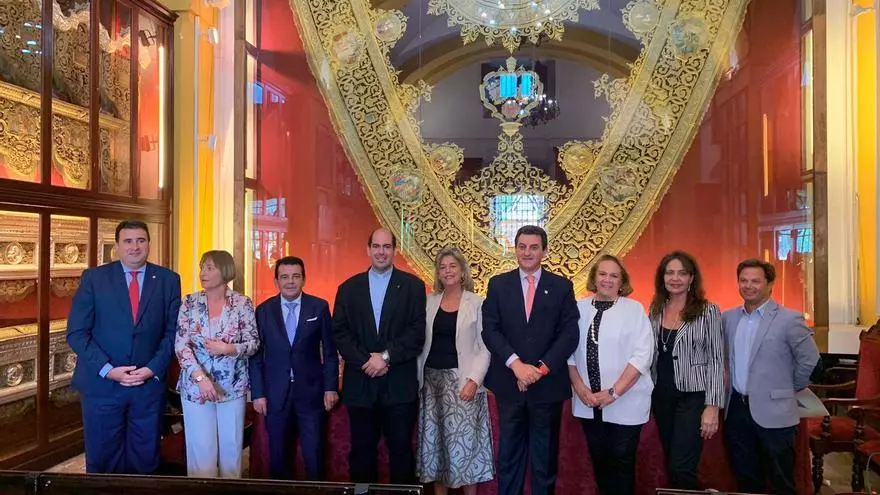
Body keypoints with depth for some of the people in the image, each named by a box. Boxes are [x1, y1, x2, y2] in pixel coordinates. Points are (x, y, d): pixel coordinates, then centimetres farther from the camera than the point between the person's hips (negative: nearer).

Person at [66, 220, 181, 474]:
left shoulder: (168, 280, 2)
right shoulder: (93, 277, -1)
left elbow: (173, 331, 1)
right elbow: (77, 332, -5)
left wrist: (153, 369, -11)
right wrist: (107, 369, -14)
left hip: (150, 383, 1)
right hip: (101, 383, -1)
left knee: (145, 459, 12)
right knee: (102, 460, 12)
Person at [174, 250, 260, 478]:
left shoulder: (243, 303, -4)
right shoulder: (189, 302, -1)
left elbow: (253, 343, -4)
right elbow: (181, 344, -7)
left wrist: (228, 349, -23)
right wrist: (199, 377, -20)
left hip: (233, 386, 0)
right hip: (195, 386, 0)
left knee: (231, 447, 10)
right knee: (201, 449, 6)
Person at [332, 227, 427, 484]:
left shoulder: (413, 285, 2)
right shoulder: (348, 288, 8)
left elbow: (417, 333, -6)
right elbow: (340, 333, 1)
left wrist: (386, 356, -15)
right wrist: (366, 361, -12)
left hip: (399, 384, -2)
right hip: (360, 383, 2)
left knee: (401, 451, 7)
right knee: (361, 451, 11)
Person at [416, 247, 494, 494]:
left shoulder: (477, 303, -3)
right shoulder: (429, 302, 8)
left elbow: (485, 347, -6)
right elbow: (421, 342, 9)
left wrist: (474, 380, -16)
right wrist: (417, 377, 2)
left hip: (461, 379, -4)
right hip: (432, 379, 4)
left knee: (463, 438, -3)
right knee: (434, 438, 9)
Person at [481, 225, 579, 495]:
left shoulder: (562, 286, 2)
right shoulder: (498, 284, 3)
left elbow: (569, 334, -5)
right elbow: (490, 330, -5)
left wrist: (541, 368, -14)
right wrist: (516, 364, -17)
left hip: (548, 383, 0)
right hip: (509, 382, 1)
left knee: (545, 456, 12)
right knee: (509, 455, 12)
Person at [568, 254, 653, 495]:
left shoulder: (634, 309, -5)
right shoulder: (580, 309, 4)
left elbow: (641, 355, -12)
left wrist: (613, 392, -17)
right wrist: (579, 388, -7)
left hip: (625, 403, -3)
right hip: (588, 403, 3)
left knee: (621, 462, 4)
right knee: (599, 459, 15)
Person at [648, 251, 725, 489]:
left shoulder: (708, 311, -7)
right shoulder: (656, 310, 6)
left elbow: (716, 361, -9)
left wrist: (712, 406, -13)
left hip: (693, 397, -5)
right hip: (662, 396, 5)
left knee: (681, 469, -9)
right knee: (672, 465, 15)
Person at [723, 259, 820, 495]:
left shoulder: (789, 319, -11)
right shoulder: (728, 318, 5)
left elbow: (810, 361, -8)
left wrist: (788, 390, 0)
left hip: (773, 412, -4)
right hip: (737, 409, 5)